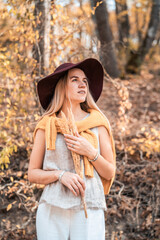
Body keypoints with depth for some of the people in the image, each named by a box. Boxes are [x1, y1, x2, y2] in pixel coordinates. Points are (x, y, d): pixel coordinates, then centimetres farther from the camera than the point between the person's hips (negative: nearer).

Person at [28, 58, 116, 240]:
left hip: (89, 210, 0)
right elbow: (33, 174, 7)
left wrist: (91, 152, -8)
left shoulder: (97, 123, 7)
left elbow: (109, 173, 9)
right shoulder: (46, 126, 6)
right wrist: (60, 174, -10)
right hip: (53, 210, 0)